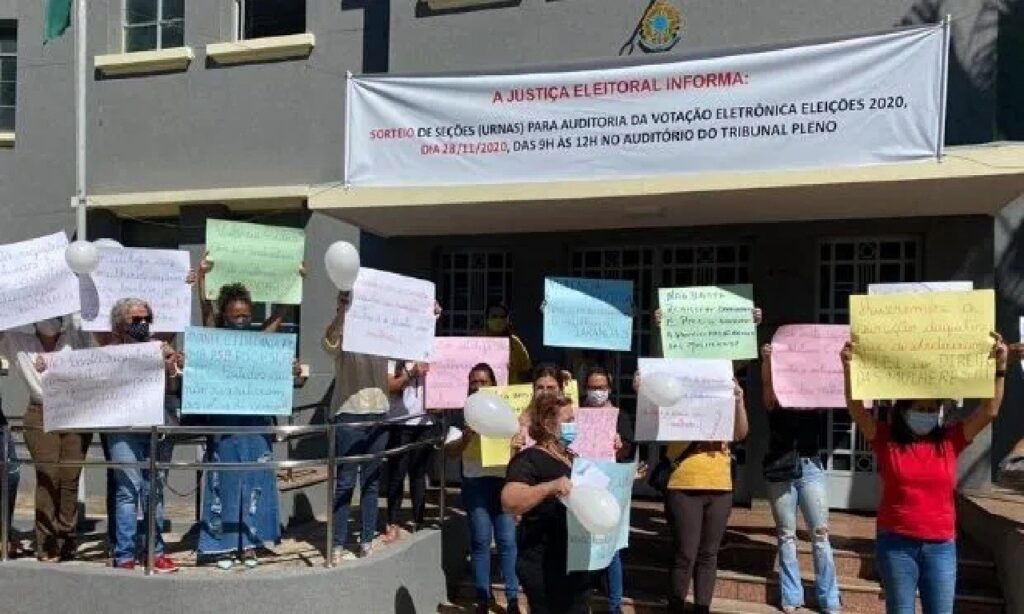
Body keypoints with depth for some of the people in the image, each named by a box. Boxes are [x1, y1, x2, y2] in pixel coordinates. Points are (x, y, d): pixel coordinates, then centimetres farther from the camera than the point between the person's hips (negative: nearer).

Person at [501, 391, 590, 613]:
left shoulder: (571, 456, 11)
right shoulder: (529, 459, -17)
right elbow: (509, 501, -32)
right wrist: (550, 487, -43)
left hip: (576, 561, 9)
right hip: (544, 566, -9)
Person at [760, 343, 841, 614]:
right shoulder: (775, 403, 2)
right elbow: (767, 385, -18)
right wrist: (767, 360, -36)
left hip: (810, 467, 1)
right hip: (780, 470, -1)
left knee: (820, 533, 1)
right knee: (786, 535, 6)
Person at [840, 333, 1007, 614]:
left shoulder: (950, 441, 3)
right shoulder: (886, 440, -2)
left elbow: (989, 411, -4)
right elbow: (857, 409, -15)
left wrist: (999, 368, -14)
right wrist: (849, 367, -28)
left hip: (941, 546, 2)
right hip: (895, 543, -2)